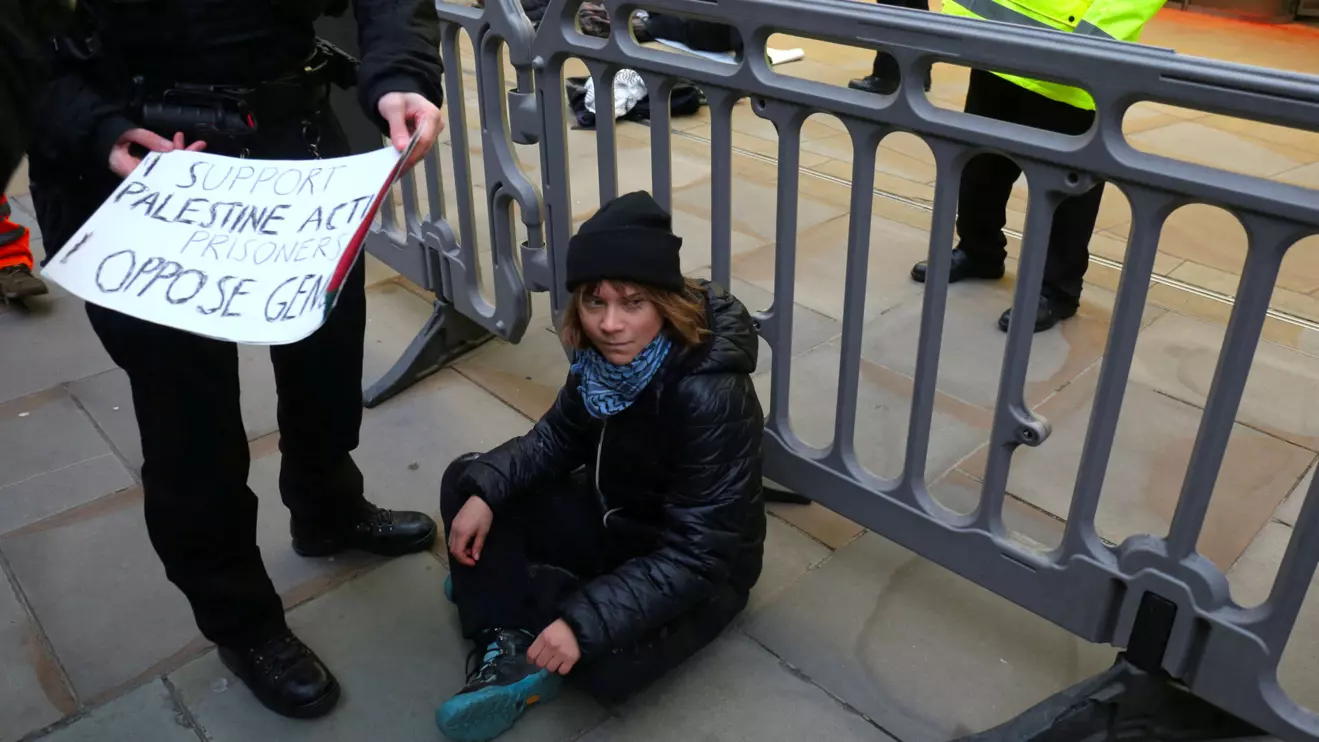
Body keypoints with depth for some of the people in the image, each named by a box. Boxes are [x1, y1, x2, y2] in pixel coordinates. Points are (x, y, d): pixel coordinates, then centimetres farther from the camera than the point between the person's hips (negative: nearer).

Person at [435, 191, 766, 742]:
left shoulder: (711, 399, -34)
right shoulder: (606, 356, -13)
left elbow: (691, 556, -32)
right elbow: (559, 437, 3)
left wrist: (583, 621, -37)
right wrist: (486, 490, -14)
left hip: (699, 569, -7)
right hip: (613, 517, 7)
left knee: (601, 660, -33)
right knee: (466, 483, -2)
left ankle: (505, 585, -4)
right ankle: (510, 641, -14)